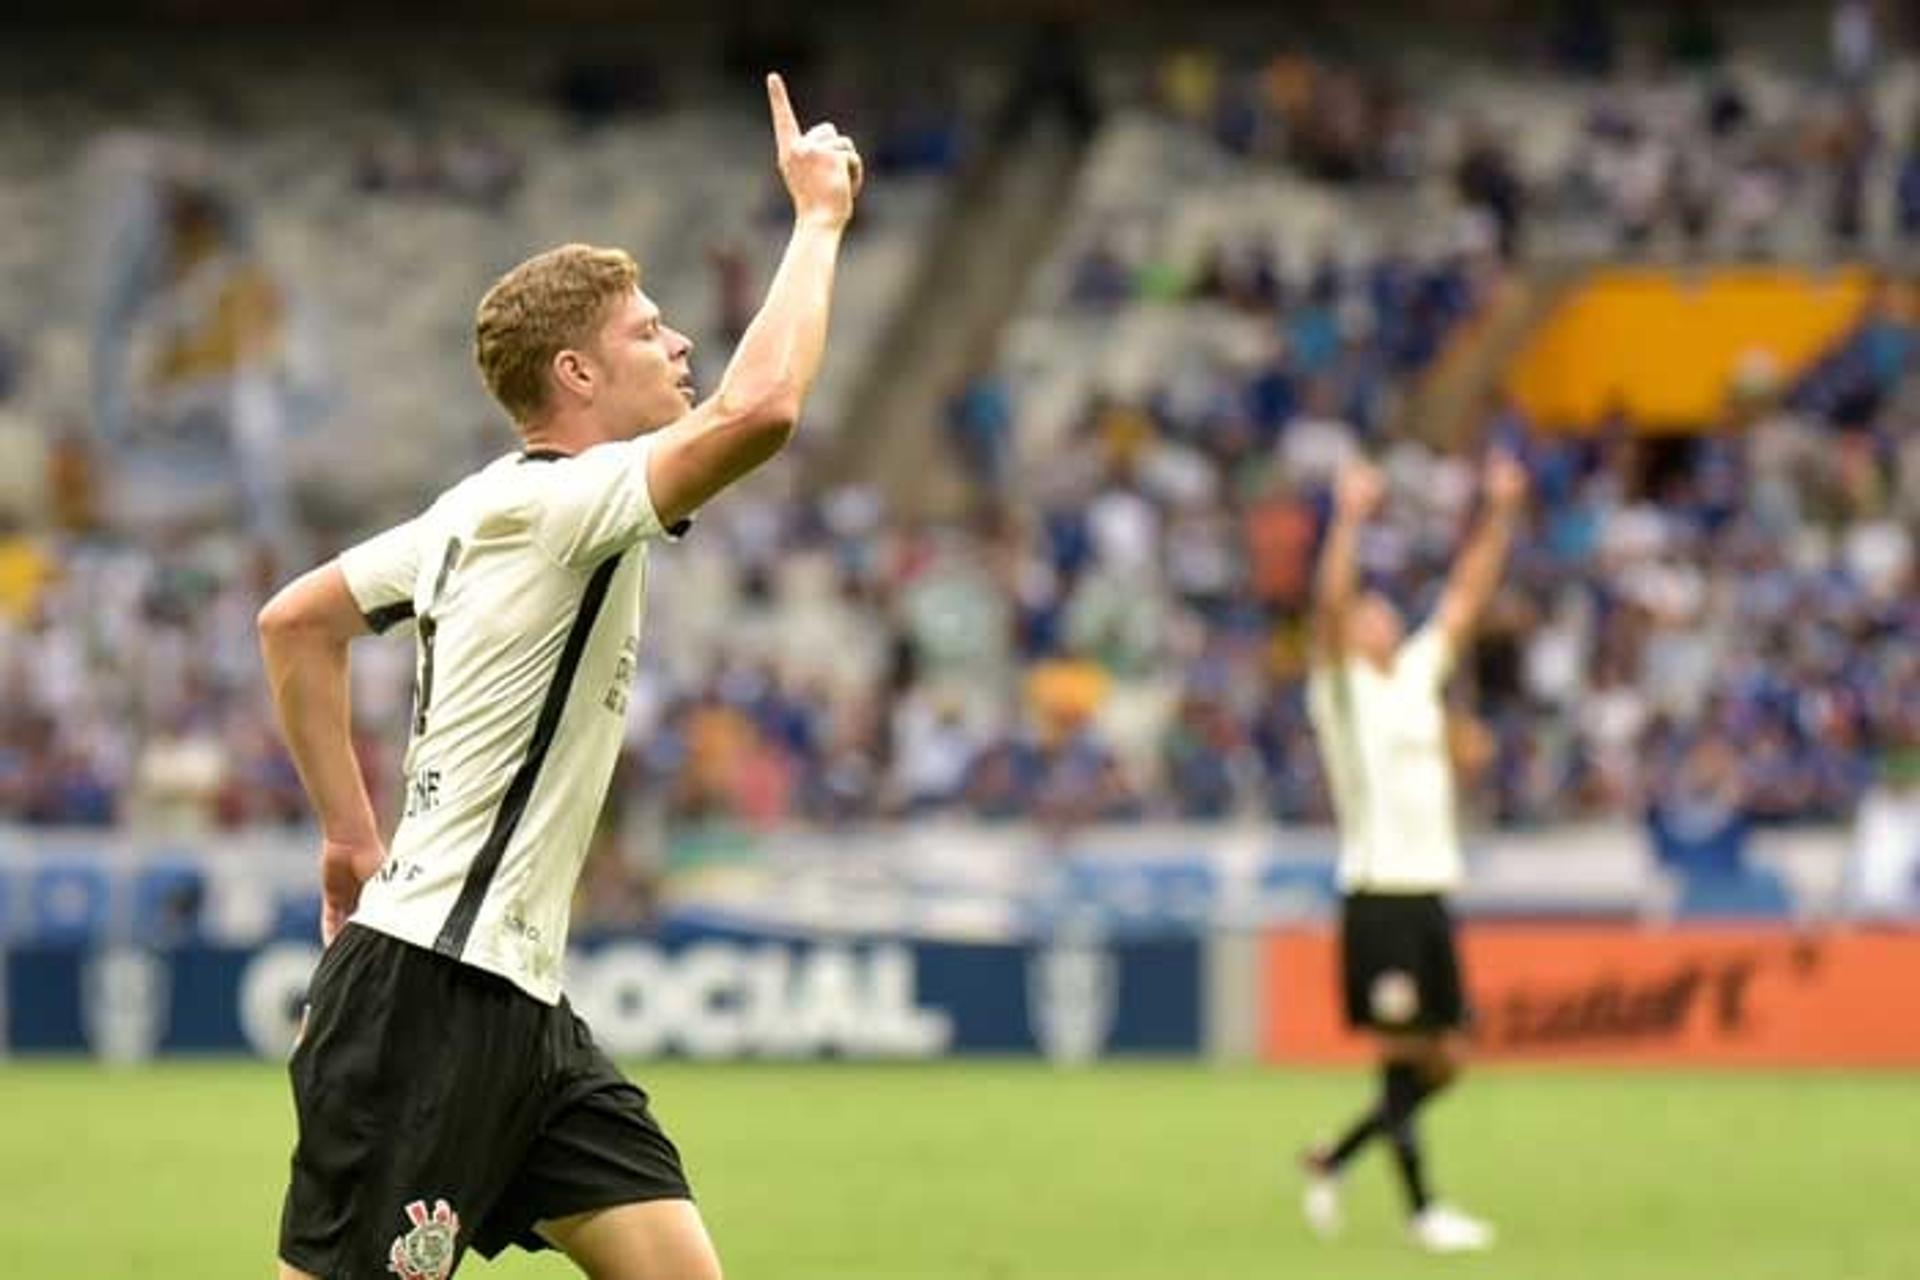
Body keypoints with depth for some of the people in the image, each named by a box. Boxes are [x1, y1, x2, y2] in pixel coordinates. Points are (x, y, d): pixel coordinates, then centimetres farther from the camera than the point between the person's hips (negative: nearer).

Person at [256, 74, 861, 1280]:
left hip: (518, 1000, 10)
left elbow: (295, 620, 22)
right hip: (428, 990, -10)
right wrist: (820, 215, -17)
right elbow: (758, 410, -30)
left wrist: (355, 834, 22)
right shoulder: (555, 502, -14)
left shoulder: (485, 509, 14)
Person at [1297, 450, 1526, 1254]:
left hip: (1431, 891, 7)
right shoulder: (1342, 685, -1)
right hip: (1378, 894, -7)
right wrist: (1349, 519, -25)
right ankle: (1422, 1210, -1)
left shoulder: (1418, 674, 17)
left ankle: (1333, 1163, 22)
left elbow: (1467, 596, 18)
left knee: (1441, 1064, 7)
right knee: (1402, 1053, -5)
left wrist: (1501, 515, 10)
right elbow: (1330, 602, -17)